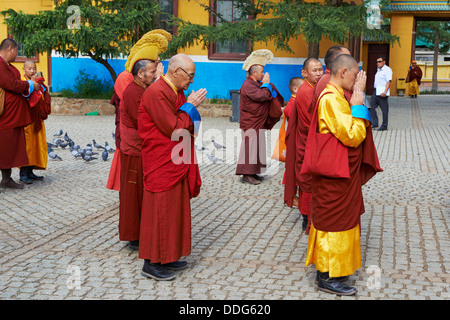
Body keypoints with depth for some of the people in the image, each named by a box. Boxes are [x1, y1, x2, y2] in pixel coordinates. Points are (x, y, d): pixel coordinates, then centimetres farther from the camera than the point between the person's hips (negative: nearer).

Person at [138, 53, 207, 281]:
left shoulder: (177, 92, 13)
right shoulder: (157, 93, -18)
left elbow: (189, 125, 15)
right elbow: (173, 128, -21)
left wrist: (192, 106, -1)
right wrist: (190, 106, -11)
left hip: (176, 163, 10)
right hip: (161, 164, -10)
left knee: (174, 208, 14)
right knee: (160, 209, -3)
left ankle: (167, 257, 25)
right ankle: (152, 264, 7)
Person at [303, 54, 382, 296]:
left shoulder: (336, 97, 13)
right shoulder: (331, 99, -20)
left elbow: (354, 132, 19)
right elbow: (352, 137, -24)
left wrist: (357, 106, 9)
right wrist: (358, 107, -15)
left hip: (343, 173, 11)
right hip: (334, 176, -11)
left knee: (342, 219, 19)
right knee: (333, 221, -2)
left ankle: (331, 268, 31)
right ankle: (327, 277, 8)